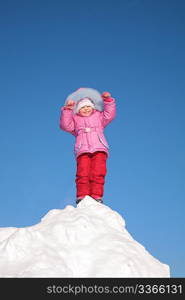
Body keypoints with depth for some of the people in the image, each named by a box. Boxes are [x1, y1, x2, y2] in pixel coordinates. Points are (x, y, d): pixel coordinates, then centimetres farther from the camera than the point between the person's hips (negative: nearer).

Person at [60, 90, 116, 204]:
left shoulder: (98, 116, 32)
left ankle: (96, 196, -19)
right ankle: (82, 196, -18)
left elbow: (109, 115, 18)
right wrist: (67, 110, 3)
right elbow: (65, 125, 11)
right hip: (83, 150, 0)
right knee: (83, 173, -18)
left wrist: (108, 101, 8)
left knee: (98, 173, -17)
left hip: (99, 149, 0)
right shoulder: (75, 119, 29)